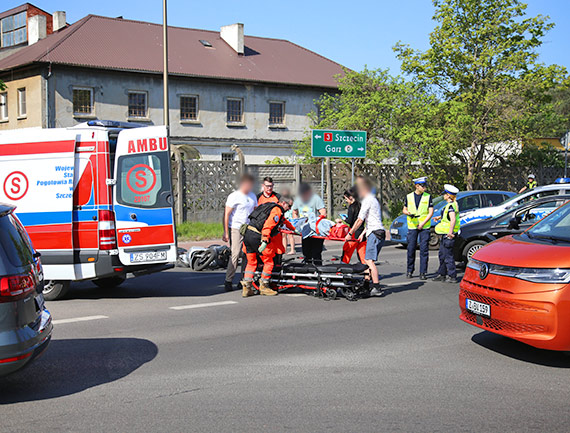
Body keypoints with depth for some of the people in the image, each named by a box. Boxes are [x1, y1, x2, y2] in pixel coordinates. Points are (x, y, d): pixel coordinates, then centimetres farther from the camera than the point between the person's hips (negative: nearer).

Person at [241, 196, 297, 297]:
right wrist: (265, 241, -27)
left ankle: (246, 288, 10)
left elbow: (284, 221, 45)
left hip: (247, 233, 9)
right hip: (257, 236, -9)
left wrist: (294, 229, 58)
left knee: (251, 262, 15)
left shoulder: (270, 206, 27)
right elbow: (268, 225, -21)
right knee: (269, 262, 5)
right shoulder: (277, 210, -5)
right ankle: (263, 287, 11)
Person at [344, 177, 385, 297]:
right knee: (368, 260, 10)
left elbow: (360, 220, -8)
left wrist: (350, 234, 0)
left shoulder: (368, 200, -7)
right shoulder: (373, 199, 24)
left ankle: (377, 288, -22)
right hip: (378, 233, 10)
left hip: (375, 233, -10)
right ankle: (373, 284, 9)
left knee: (370, 261, -16)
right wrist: (363, 233, 28)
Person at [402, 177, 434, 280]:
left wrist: (422, 223, -12)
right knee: (411, 249, 2)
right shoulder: (409, 197, 8)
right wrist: (408, 213, -9)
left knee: (424, 250, -4)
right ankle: (409, 270, 16)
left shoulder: (428, 197, 2)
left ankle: (423, 272, 1)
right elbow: (404, 210, 15)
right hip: (412, 226, 1)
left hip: (424, 227, -1)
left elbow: (431, 212, -1)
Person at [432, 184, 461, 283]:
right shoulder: (452, 204, 12)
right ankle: (442, 274, 26)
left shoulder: (451, 205, -19)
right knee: (442, 254, 17)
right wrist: (440, 217, 43)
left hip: (449, 234, -11)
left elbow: (453, 219, -30)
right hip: (445, 234, 11)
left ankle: (452, 276, -1)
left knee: (448, 255, -6)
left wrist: (450, 232, -38)